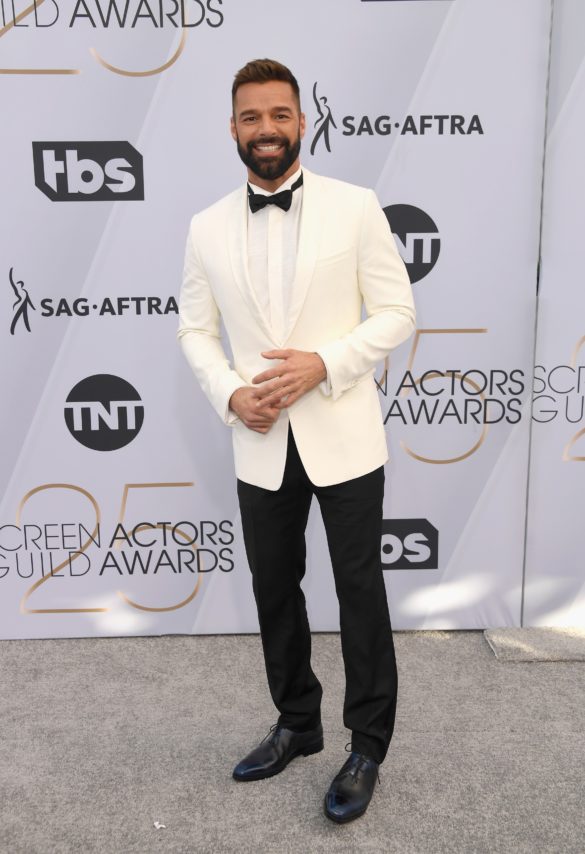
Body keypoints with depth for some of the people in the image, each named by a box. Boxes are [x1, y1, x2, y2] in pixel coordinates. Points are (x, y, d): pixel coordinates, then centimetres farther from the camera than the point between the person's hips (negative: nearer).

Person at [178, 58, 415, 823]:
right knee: (274, 589, 15)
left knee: (360, 592, 7)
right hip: (261, 445, 4)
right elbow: (195, 329, 9)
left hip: (343, 438, -3)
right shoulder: (208, 228, 4)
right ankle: (297, 724, 39)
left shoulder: (356, 207, -4)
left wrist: (324, 364, -18)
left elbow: (397, 313, -4)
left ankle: (367, 746, 28)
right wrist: (229, 395, -9)